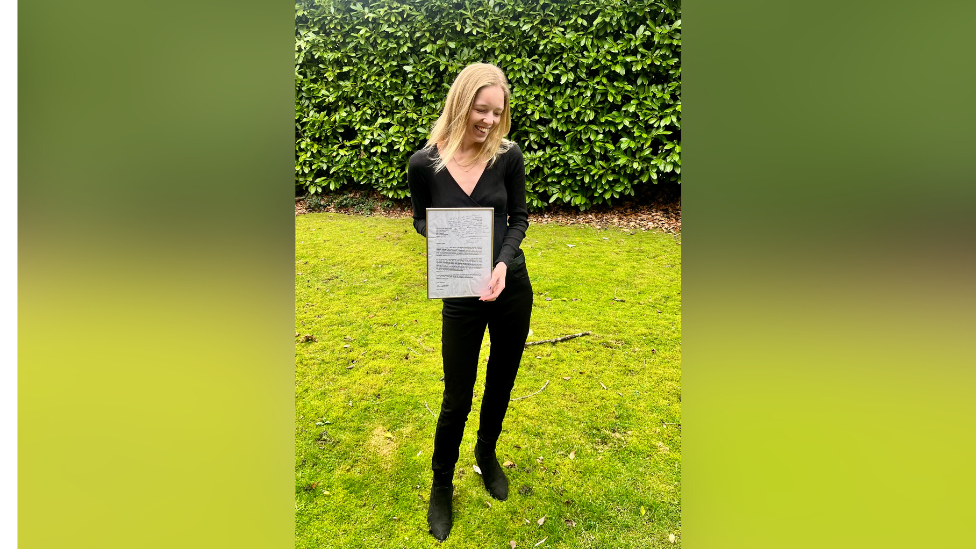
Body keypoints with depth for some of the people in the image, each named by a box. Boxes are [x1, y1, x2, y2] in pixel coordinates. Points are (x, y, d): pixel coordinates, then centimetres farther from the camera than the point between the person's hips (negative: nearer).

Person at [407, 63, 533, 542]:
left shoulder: (508, 155, -8)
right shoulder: (424, 164, -11)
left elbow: (519, 218, 1)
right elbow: (420, 219, 4)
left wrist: (503, 262, -17)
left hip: (512, 288, 2)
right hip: (461, 298, -2)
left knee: (501, 383, 19)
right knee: (457, 400, 7)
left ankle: (487, 454, 49)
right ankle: (441, 484, 35)